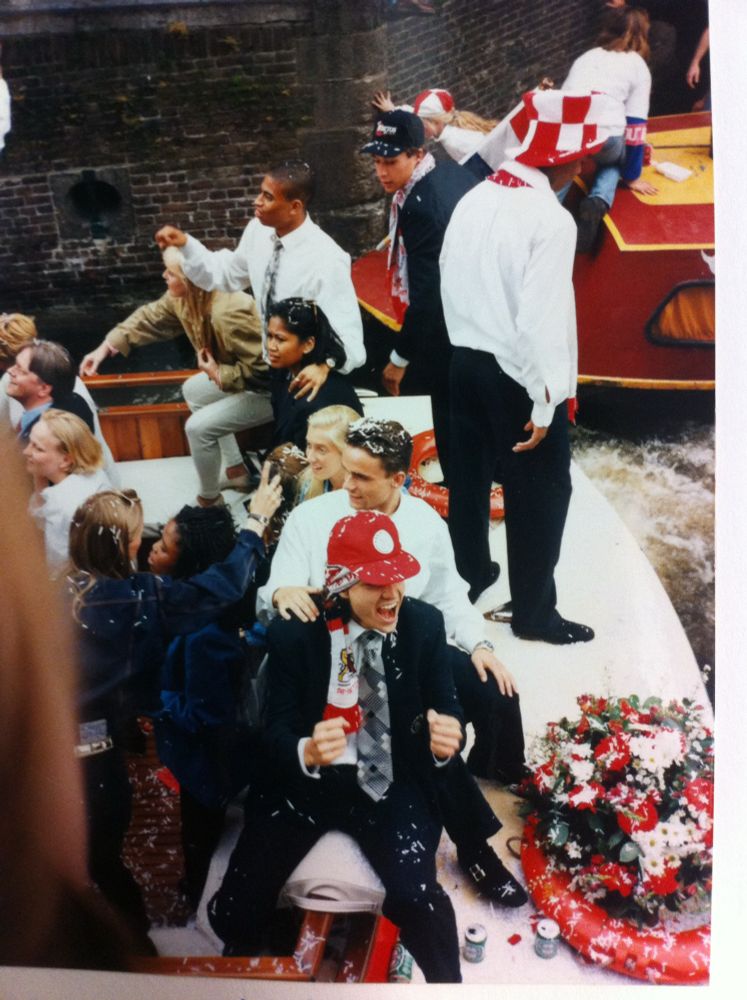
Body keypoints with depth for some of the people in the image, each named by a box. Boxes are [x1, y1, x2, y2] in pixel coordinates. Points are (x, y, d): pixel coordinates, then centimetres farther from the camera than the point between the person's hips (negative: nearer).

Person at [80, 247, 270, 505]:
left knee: (198, 427, -11)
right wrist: (107, 347, 4)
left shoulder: (227, 314, -36)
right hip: (247, 376, 10)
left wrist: (219, 375, -22)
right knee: (193, 390, 24)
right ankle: (237, 471, 25)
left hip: (270, 389, -10)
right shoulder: (184, 296, -7)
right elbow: (151, 318, 7)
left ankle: (209, 499, 14)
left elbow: (260, 368, -34)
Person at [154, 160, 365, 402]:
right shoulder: (259, 231, -5)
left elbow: (347, 334, -30)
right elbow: (226, 274, 12)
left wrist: (324, 365, -51)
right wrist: (185, 244, -3)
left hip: (302, 378, -7)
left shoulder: (325, 260, -27)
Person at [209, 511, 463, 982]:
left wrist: (447, 740, -26)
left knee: (416, 899, -24)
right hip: (307, 781, 1)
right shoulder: (294, 631, -9)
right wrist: (307, 752, -32)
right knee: (235, 909, -10)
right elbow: (277, 730, -8)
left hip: (390, 787, 0)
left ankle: (448, 982, 11)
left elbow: (447, 706, -1)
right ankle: (244, 961, 29)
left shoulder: (425, 624, -6)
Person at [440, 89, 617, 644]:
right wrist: (546, 401, -15)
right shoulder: (552, 220, -17)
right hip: (517, 376, -7)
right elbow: (541, 318, -21)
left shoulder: (473, 201, 4)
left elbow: (451, 285, 7)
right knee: (540, 493, 6)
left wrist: (469, 340, 17)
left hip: (465, 360, 7)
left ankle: (469, 575, 36)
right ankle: (533, 612, 17)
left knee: (470, 477, 19)